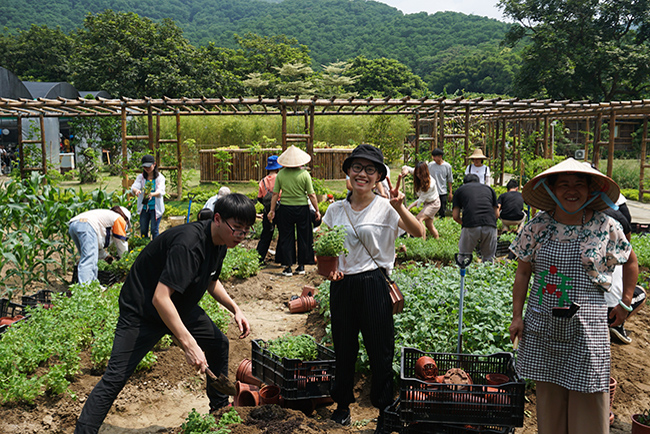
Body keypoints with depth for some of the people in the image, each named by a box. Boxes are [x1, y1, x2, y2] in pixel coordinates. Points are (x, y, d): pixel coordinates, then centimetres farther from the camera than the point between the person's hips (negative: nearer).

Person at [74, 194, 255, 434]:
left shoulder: (219, 242, -5)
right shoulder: (188, 244, -34)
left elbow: (211, 281, 15)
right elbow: (160, 298, -39)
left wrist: (235, 309, 1)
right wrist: (189, 344, -40)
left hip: (180, 306, 9)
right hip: (141, 311, -9)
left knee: (218, 344, 13)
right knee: (115, 378, -14)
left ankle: (221, 407, 33)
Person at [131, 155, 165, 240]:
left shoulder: (160, 177, -5)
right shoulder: (140, 177, 3)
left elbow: (161, 191, -21)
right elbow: (134, 187, -14)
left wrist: (152, 194, -43)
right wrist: (136, 190, -40)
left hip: (156, 208, -3)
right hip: (144, 207, 3)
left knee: (154, 230, -4)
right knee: (143, 231, 8)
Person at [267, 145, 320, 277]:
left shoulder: (281, 174, -4)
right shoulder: (304, 174, -8)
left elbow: (275, 194, -2)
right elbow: (311, 195, -7)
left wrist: (272, 210, 7)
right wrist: (317, 210, 2)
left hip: (286, 208, 1)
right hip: (302, 208, -1)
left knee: (286, 238, 9)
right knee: (303, 237, 12)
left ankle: (288, 267, 11)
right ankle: (301, 266, 19)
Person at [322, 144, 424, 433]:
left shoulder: (385, 208, -4)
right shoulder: (335, 209, 6)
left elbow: (419, 233, -14)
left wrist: (400, 207, -26)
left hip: (373, 283, -3)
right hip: (342, 285, 3)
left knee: (380, 347, 5)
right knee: (344, 346, 14)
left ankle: (385, 410, 24)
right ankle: (343, 403, 34)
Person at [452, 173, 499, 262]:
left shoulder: (460, 189, 22)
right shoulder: (489, 189, 27)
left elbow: (455, 216, 15)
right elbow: (497, 214, 22)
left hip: (470, 227, -2)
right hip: (490, 226, 2)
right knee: (488, 258, 17)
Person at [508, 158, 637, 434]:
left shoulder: (606, 226, -3)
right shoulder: (538, 226, -2)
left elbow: (631, 261, 13)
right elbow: (523, 273, 3)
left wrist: (625, 303, 9)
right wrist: (517, 316, 1)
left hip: (587, 327, -1)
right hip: (543, 324, 2)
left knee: (588, 396, 3)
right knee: (548, 392, 13)